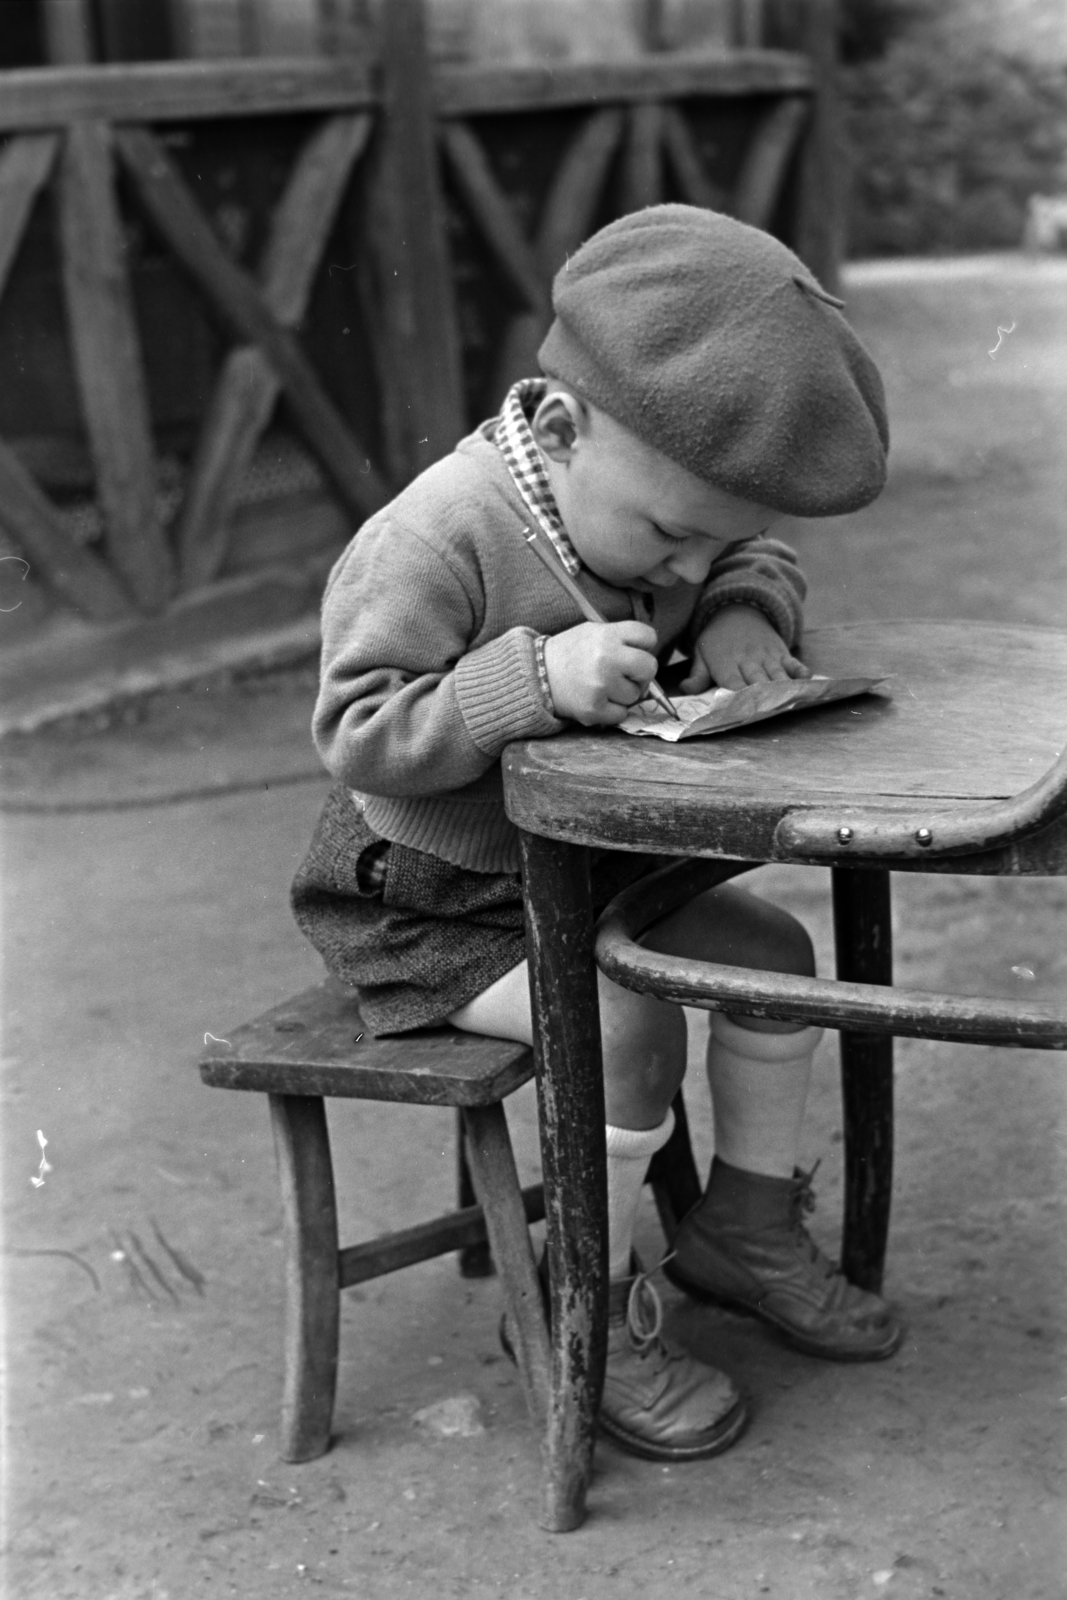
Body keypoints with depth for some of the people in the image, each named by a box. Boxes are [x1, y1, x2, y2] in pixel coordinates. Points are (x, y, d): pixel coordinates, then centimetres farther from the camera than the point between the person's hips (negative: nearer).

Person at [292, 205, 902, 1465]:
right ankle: (590, 1307, -4)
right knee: (628, 1024, -26)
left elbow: (763, 566, 11)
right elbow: (358, 735, -31)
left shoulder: (648, 508, -5)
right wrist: (534, 677, -41)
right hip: (432, 906, -8)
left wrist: (745, 612, -14)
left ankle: (746, 1226, 22)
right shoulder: (432, 544, -29)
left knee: (773, 951, 3)